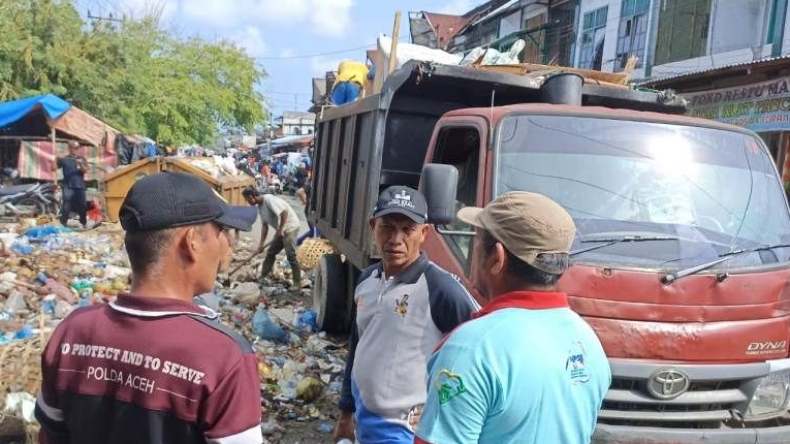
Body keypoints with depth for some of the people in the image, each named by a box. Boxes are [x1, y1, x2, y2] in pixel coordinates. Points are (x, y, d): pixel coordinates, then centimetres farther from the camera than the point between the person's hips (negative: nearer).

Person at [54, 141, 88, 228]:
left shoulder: (82, 159, 9)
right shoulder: (64, 159, 4)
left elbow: (85, 170, -3)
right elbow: (54, 168, 2)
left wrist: (81, 164, -21)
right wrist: (55, 160, -13)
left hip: (80, 186, 2)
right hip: (68, 187, -2)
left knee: (83, 205, 9)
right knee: (66, 206, -9)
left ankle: (84, 223, 24)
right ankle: (63, 224, -7)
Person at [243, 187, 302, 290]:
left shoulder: (269, 199, -20)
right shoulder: (260, 206, 9)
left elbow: (284, 212, -28)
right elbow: (264, 225, 12)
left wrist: (280, 230, -21)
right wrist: (261, 243, 8)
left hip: (290, 227, -10)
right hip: (281, 230, 10)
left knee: (291, 255, -13)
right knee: (270, 253, 14)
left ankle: (297, 283, -8)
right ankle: (262, 277, 25)